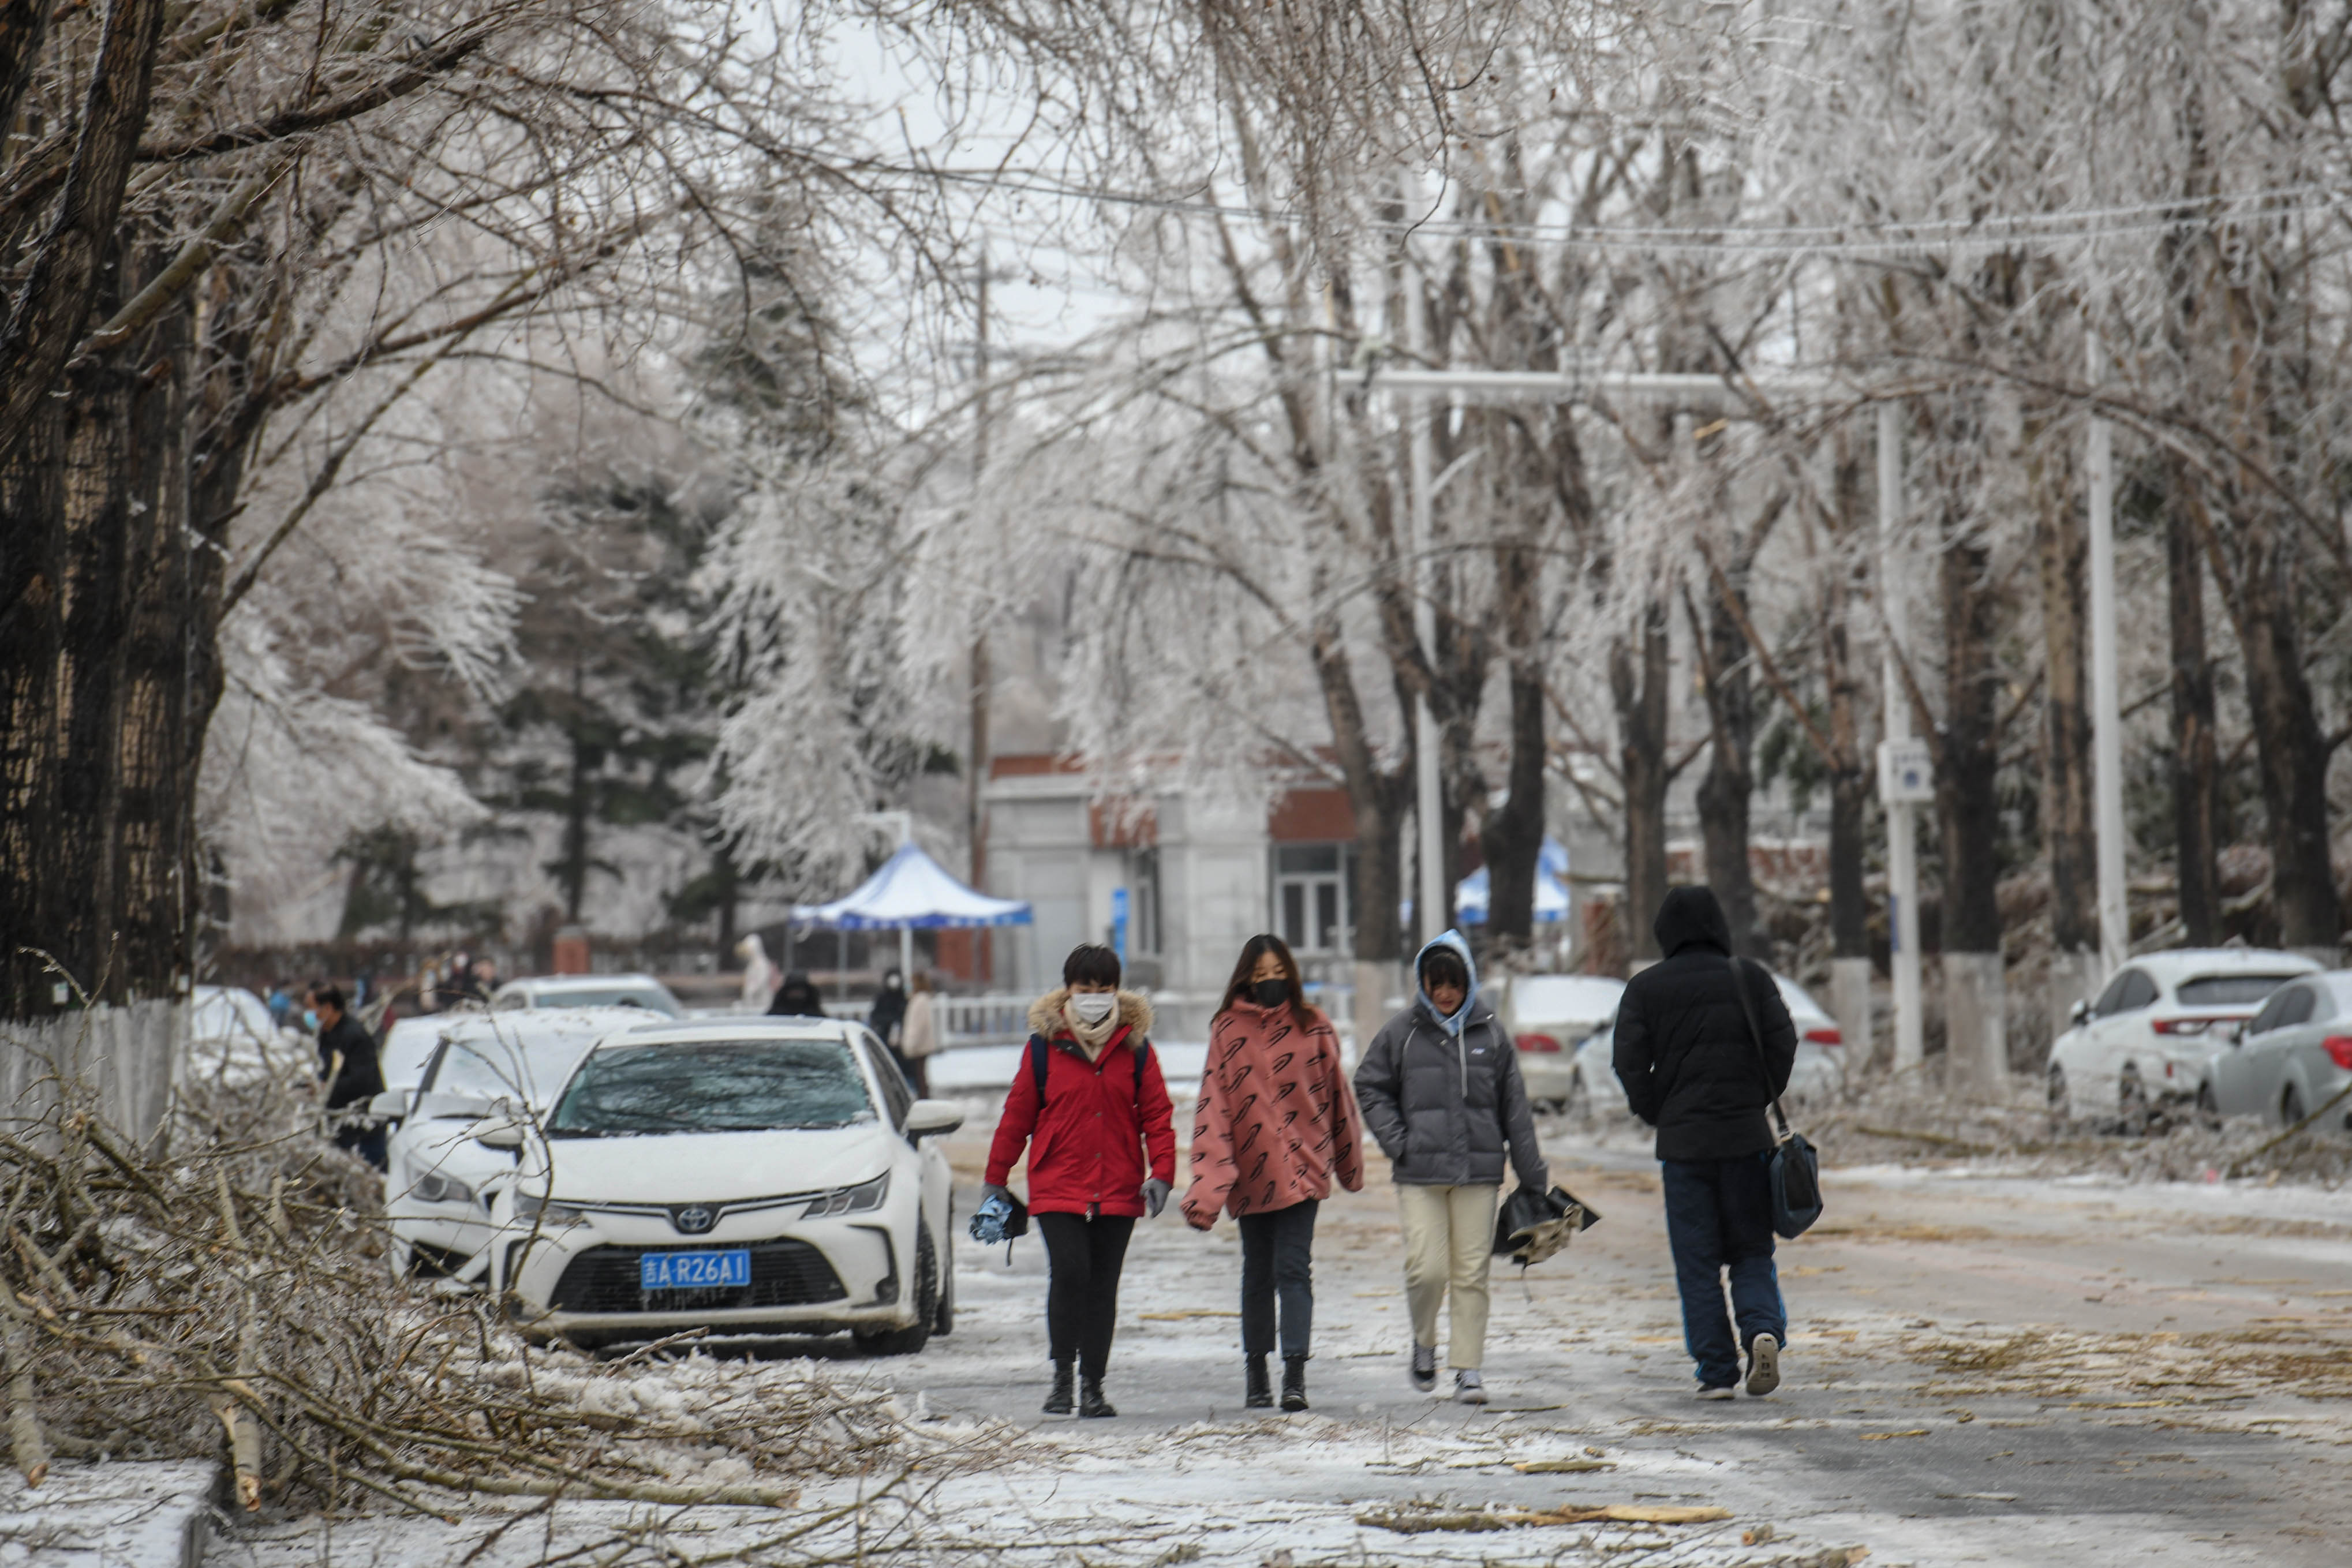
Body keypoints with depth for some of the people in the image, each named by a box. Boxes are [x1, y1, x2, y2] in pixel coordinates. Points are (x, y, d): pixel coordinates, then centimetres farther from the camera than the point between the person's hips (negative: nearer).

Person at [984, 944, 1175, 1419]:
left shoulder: (1135, 1045, 5)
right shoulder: (1044, 1043, 1)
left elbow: (1157, 1113, 5)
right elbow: (1018, 1113, 7)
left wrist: (1162, 1172, -8)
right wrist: (995, 1180, 9)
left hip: (1119, 1189, 2)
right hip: (1057, 1186, -2)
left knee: (1103, 1287, 5)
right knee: (1068, 1274, -15)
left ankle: (1093, 1386, 14)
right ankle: (1062, 1377, 0)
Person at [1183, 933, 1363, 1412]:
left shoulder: (1314, 1028, 2)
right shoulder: (1227, 1030, 0)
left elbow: (1337, 1097, 11)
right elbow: (1212, 1106, -4)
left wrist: (1349, 1164, 17)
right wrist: (1208, 1183, -12)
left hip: (1301, 1166, -1)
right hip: (1248, 1170, 1)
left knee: (1293, 1268, -11)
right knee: (1257, 1272, 12)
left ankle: (1295, 1372, -15)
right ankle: (1256, 1371, 24)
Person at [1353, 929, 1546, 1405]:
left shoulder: (1491, 1034, 7)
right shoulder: (1402, 1032, 4)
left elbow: (1514, 1108, 10)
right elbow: (1371, 1088, 12)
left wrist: (1534, 1177, 10)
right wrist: (1396, 1143, -3)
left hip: (1479, 1172, 1)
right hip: (1420, 1173, -1)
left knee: (1472, 1272, -1)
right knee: (1426, 1269, -8)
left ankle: (1468, 1368, 7)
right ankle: (1424, 1341, 20)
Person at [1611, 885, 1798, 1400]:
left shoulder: (1645, 988, 1)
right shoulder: (1751, 980, 4)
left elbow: (1629, 1063, -6)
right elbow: (1783, 1045, -3)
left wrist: (1657, 1115, 6)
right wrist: (1759, 1101, 9)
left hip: (1681, 1140, -1)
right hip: (1747, 1135, 1)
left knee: (1697, 1261, 4)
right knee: (1752, 1250, 10)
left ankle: (1716, 1371, -1)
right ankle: (1764, 1327, -16)